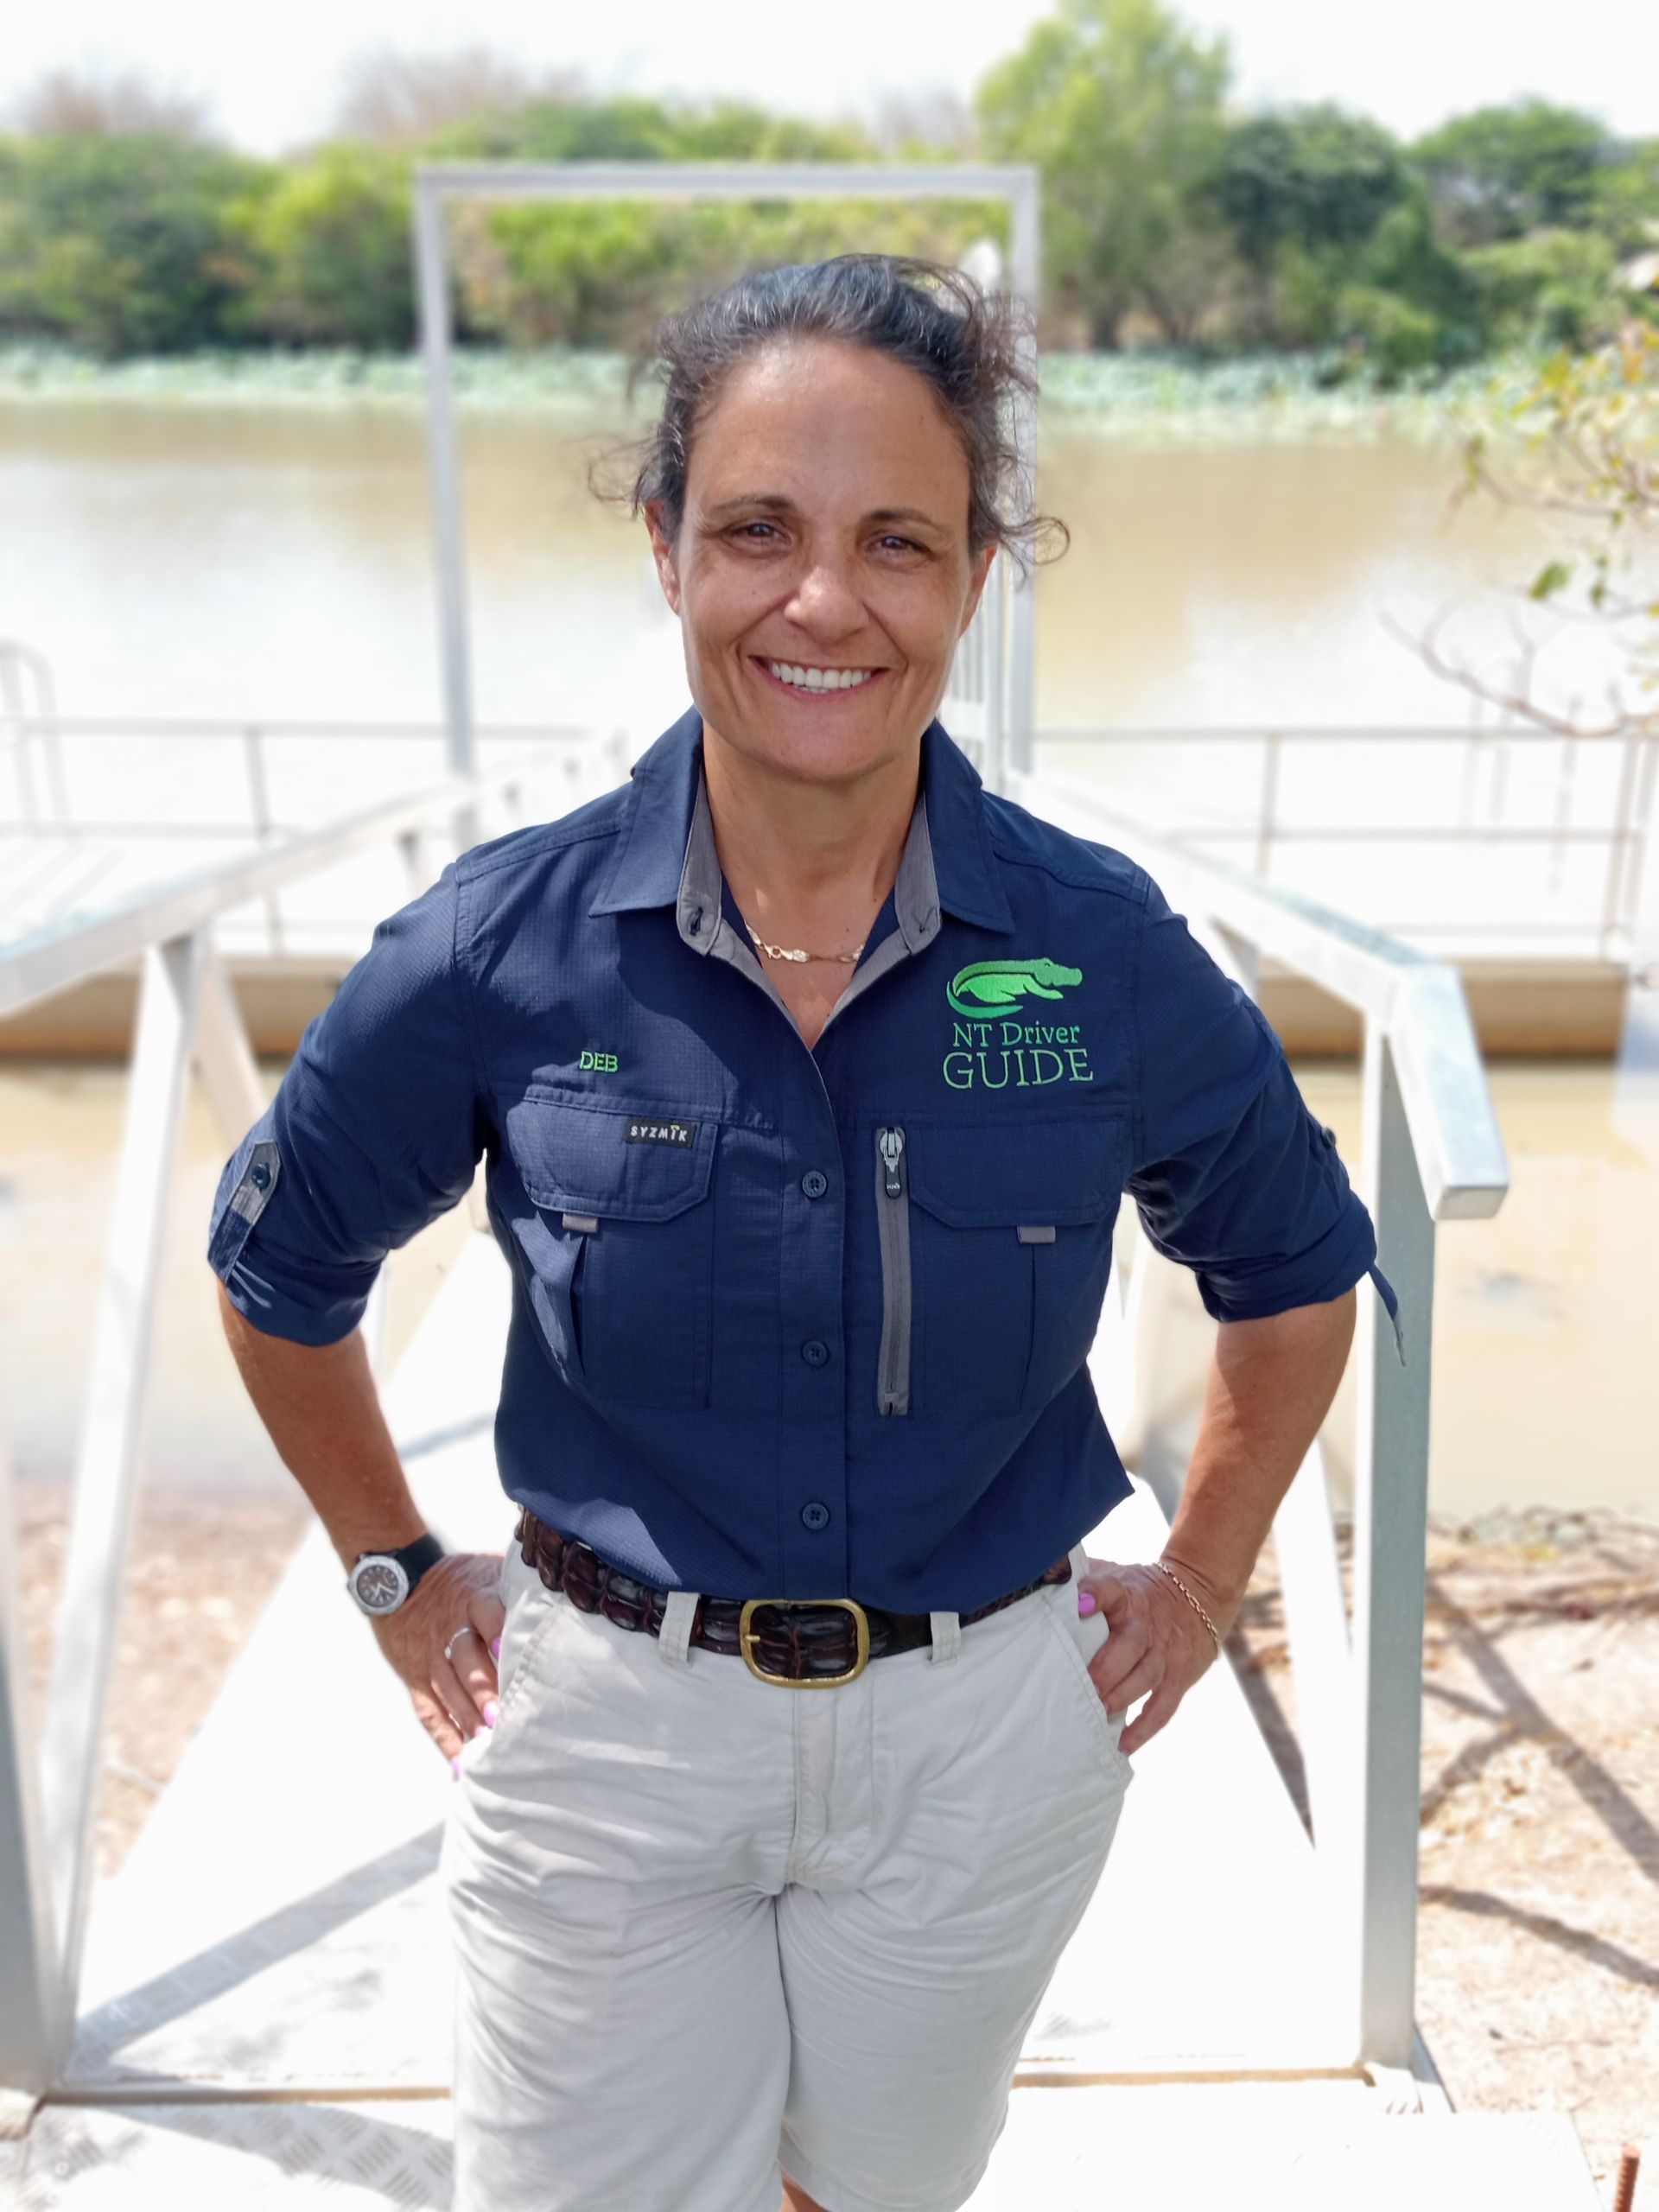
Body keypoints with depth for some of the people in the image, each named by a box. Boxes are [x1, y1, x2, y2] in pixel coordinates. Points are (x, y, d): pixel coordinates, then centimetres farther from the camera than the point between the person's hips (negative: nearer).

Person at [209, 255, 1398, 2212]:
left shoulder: (1104, 950, -14)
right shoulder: (504, 943, -15)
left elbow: (1293, 1275, 4)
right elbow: (281, 1268, 2)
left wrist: (1205, 1575, 5)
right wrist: (393, 1573, 4)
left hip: (982, 1744, 1)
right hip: (604, 1733, 0)